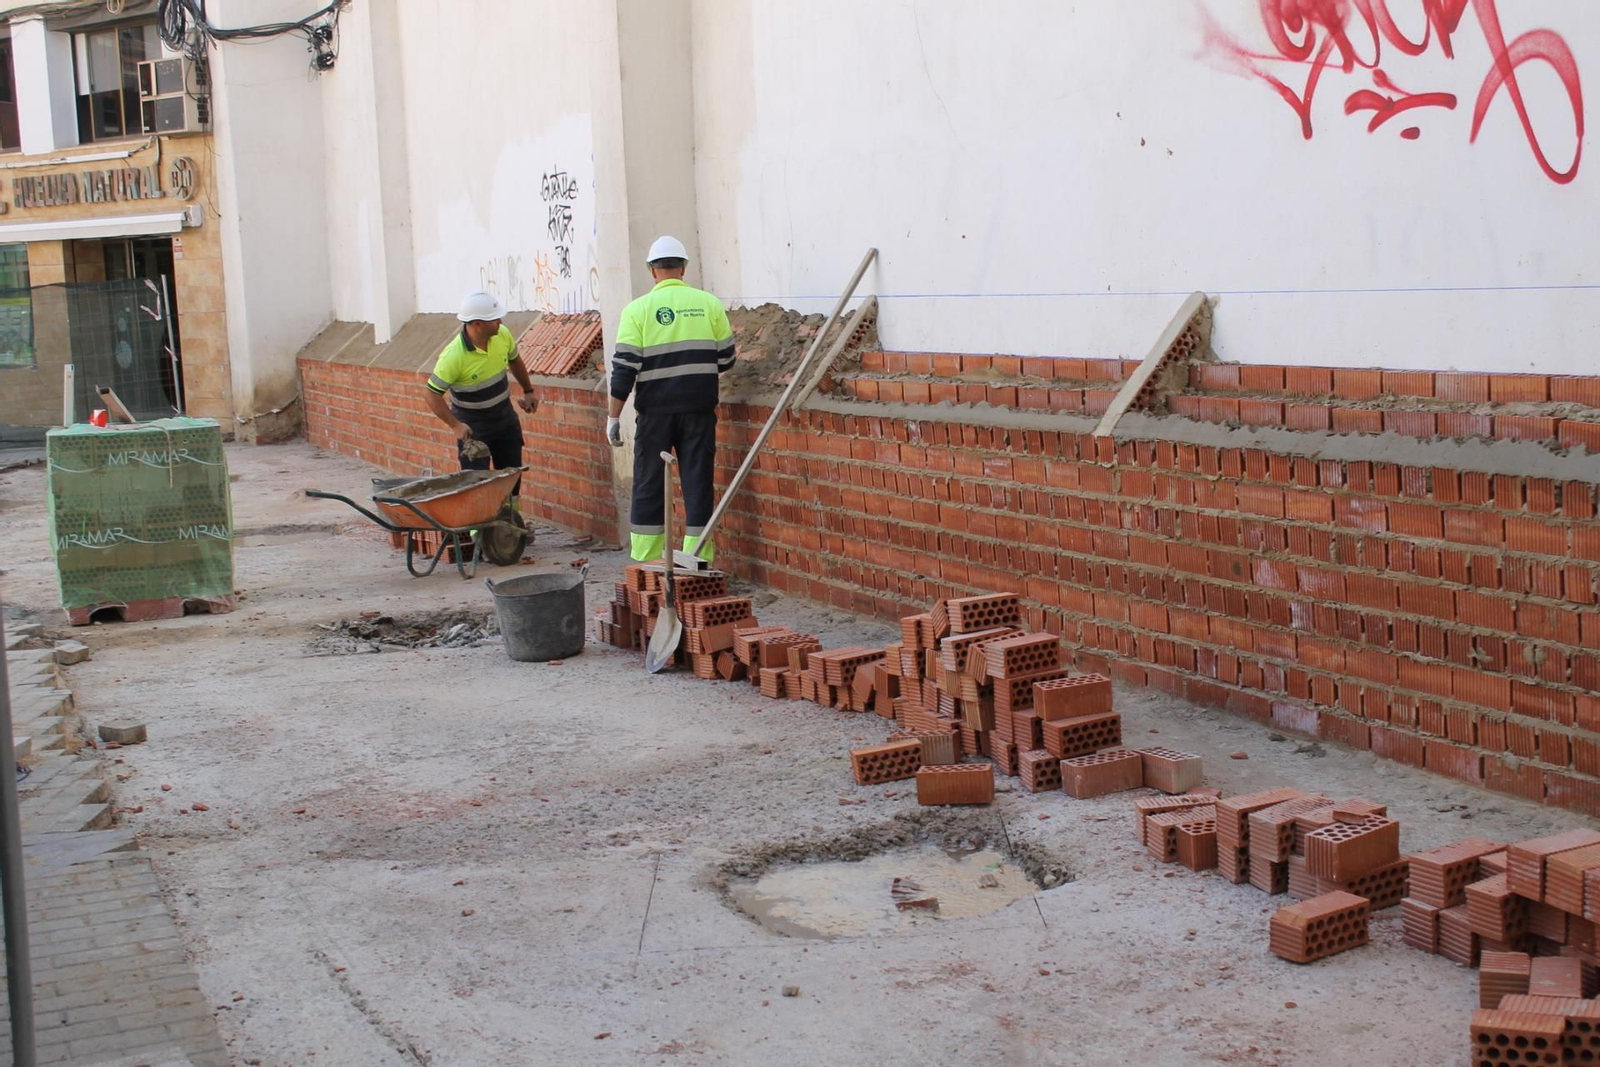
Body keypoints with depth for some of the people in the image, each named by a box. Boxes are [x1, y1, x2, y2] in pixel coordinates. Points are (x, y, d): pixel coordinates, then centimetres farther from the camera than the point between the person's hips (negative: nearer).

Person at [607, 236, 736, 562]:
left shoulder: (638, 309, -3)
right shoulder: (709, 303, 3)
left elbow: (624, 367, -6)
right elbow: (726, 358, 9)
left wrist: (614, 416, -1)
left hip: (655, 412, -1)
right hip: (699, 409, 1)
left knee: (649, 485, 7)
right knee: (698, 483, 6)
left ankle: (646, 563, 10)